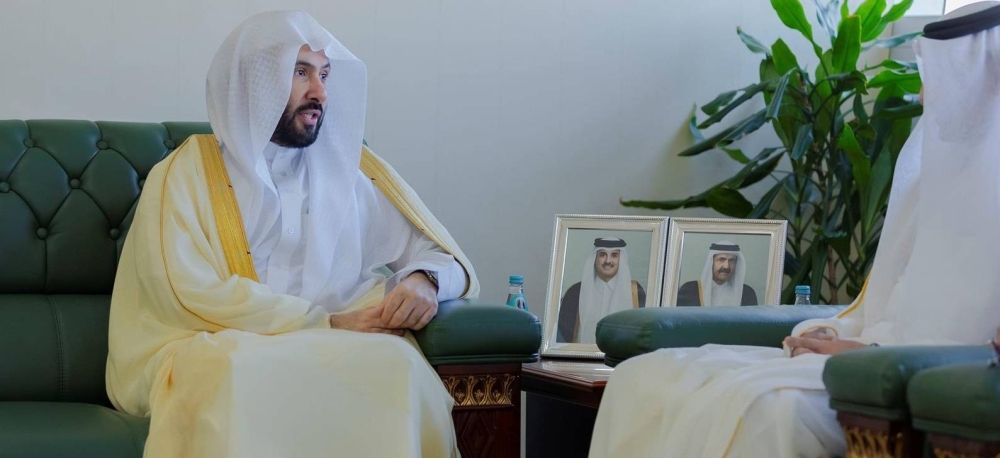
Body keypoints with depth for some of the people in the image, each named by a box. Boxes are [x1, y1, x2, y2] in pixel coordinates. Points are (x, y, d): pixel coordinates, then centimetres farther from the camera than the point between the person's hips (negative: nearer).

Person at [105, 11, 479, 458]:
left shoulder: (351, 169, 14)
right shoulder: (186, 174, 3)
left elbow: (440, 254, 16)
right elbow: (194, 294, -10)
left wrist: (424, 279, -10)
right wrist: (325, 324, -16)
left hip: (333, 353, 3)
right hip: (219, 354, -3)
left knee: (398, 367, -32)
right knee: (243, 374, -40)